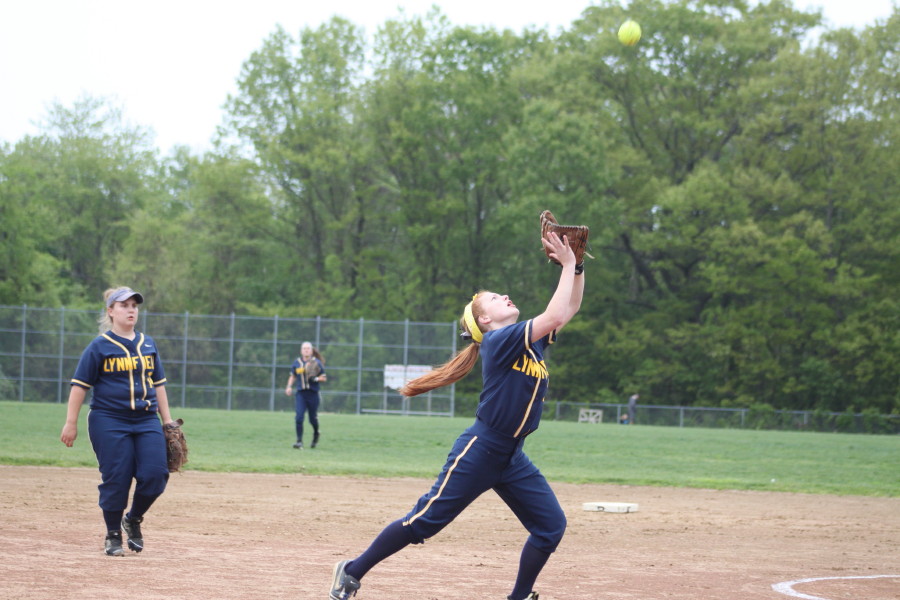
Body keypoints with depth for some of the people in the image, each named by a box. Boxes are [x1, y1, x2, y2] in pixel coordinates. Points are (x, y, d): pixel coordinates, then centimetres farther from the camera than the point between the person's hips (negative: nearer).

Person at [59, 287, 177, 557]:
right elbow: (80, 385, -3)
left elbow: (158, 383, 19)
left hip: (147, 421, 4)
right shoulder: (100, 346, -2)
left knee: (155, 475, -8)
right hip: (109, 421, -4)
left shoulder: (148, 344, 13)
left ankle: (133, 519, 18)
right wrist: (71, 423, -8)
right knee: (116, 480, -5)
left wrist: (167, 421, 14)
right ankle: (113, 535, 13)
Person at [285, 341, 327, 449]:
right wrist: (289, 386, 3)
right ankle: (299, 441, -10)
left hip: (313, 394, -2)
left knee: (313, 419, 6)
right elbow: (292, 376, 20)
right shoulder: (297, 362, 7)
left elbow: (324, 378, 3)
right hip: (300, 393, 2)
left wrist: (315, 379, -16)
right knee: (298, 417, -14)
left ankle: (316, 435, 37)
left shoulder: (316, 363, -1)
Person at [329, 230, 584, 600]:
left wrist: (577, 266, 1)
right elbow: (555, 315, -24)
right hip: (479, 452, -8)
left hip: (512, 459, 8)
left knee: (551, 526, 0)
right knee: (424, 521, -3)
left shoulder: (531, 338, 10)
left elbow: (569, 308, 16)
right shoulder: (500, 340, -14)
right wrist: (568, 265, -16)